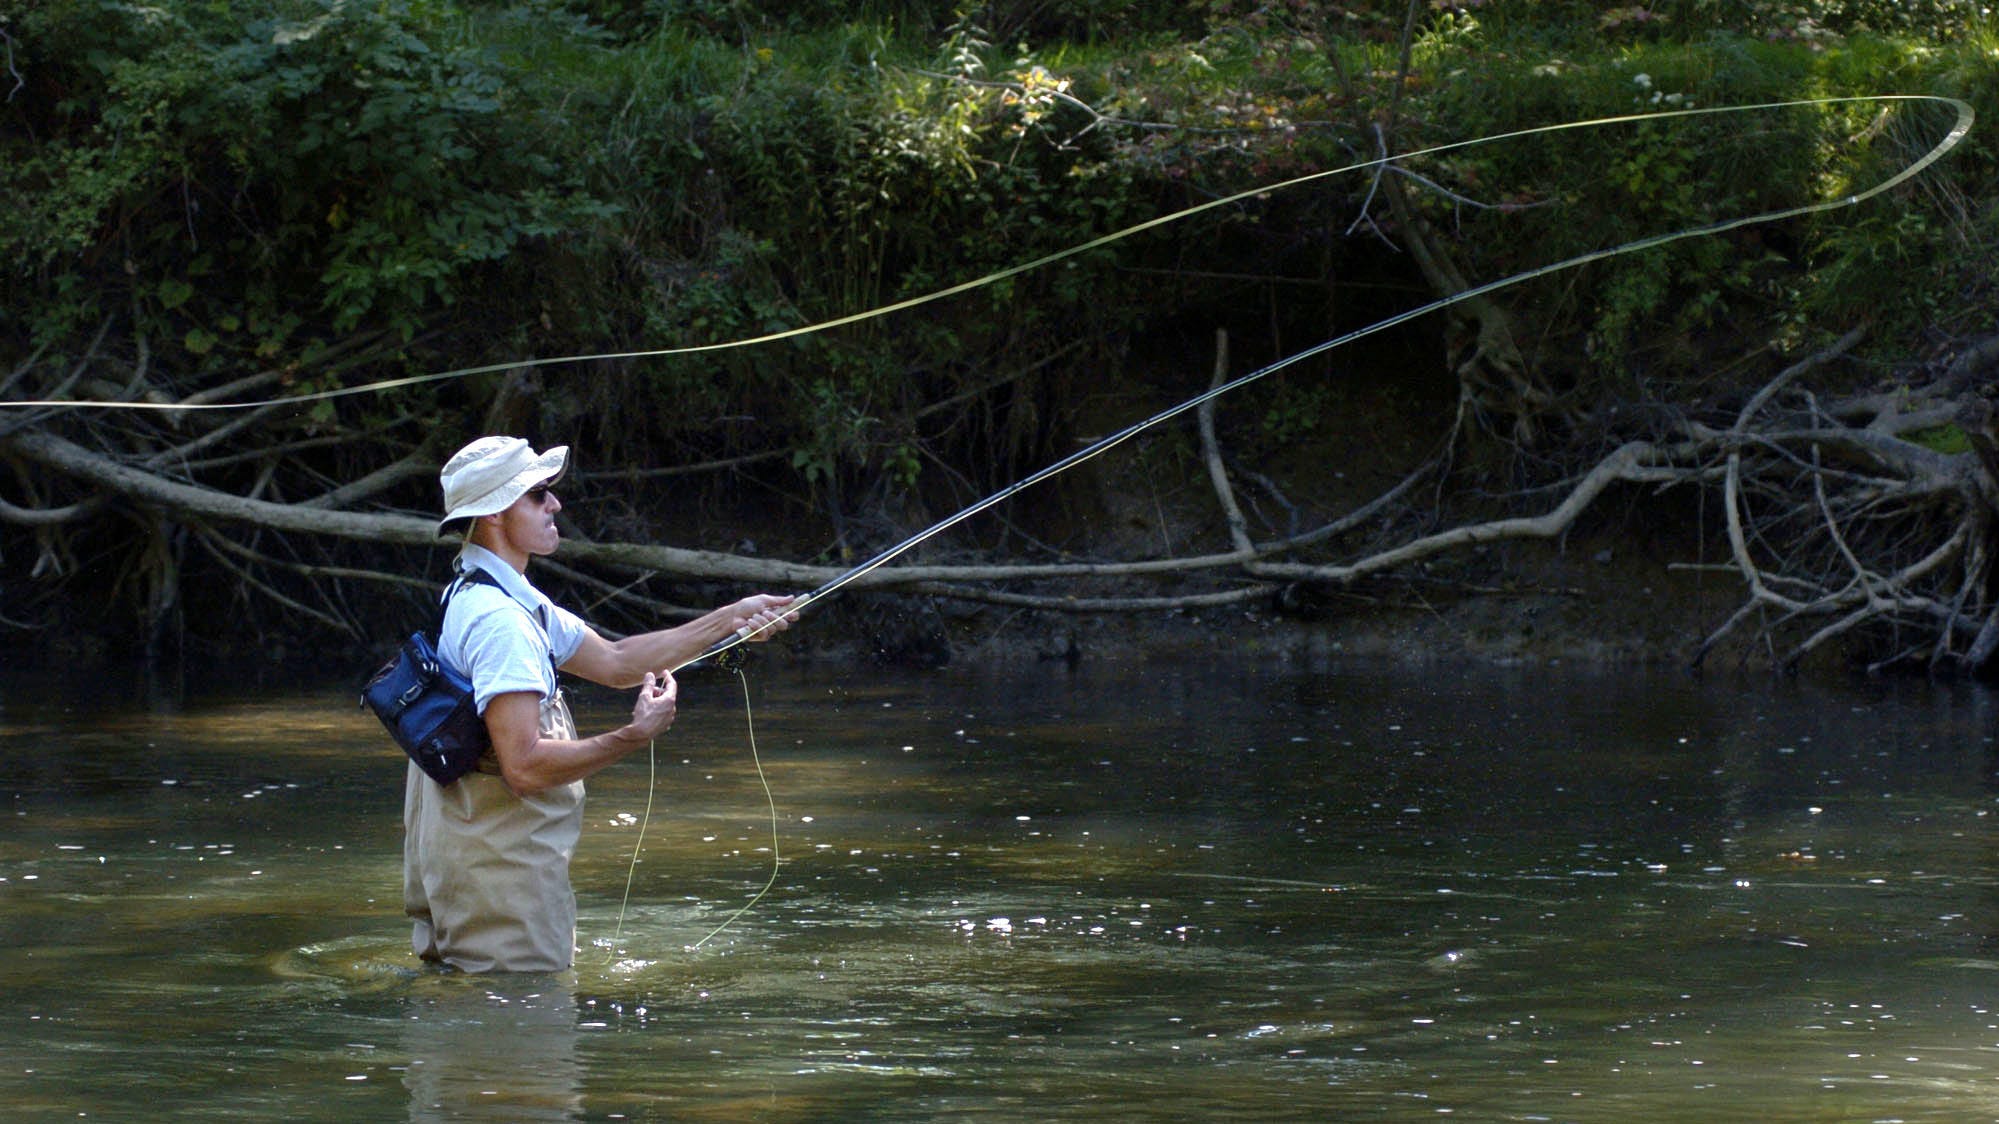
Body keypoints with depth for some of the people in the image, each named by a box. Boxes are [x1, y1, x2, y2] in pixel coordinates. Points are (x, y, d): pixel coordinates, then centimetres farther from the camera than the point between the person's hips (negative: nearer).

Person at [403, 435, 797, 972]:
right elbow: (526, 766, -27)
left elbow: (614, 661, 18)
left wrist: (728, 621, 12)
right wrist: (635, 736, -15)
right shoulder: (498, 619, -21)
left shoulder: (474, 596, 13)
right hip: (500, 880, -11)